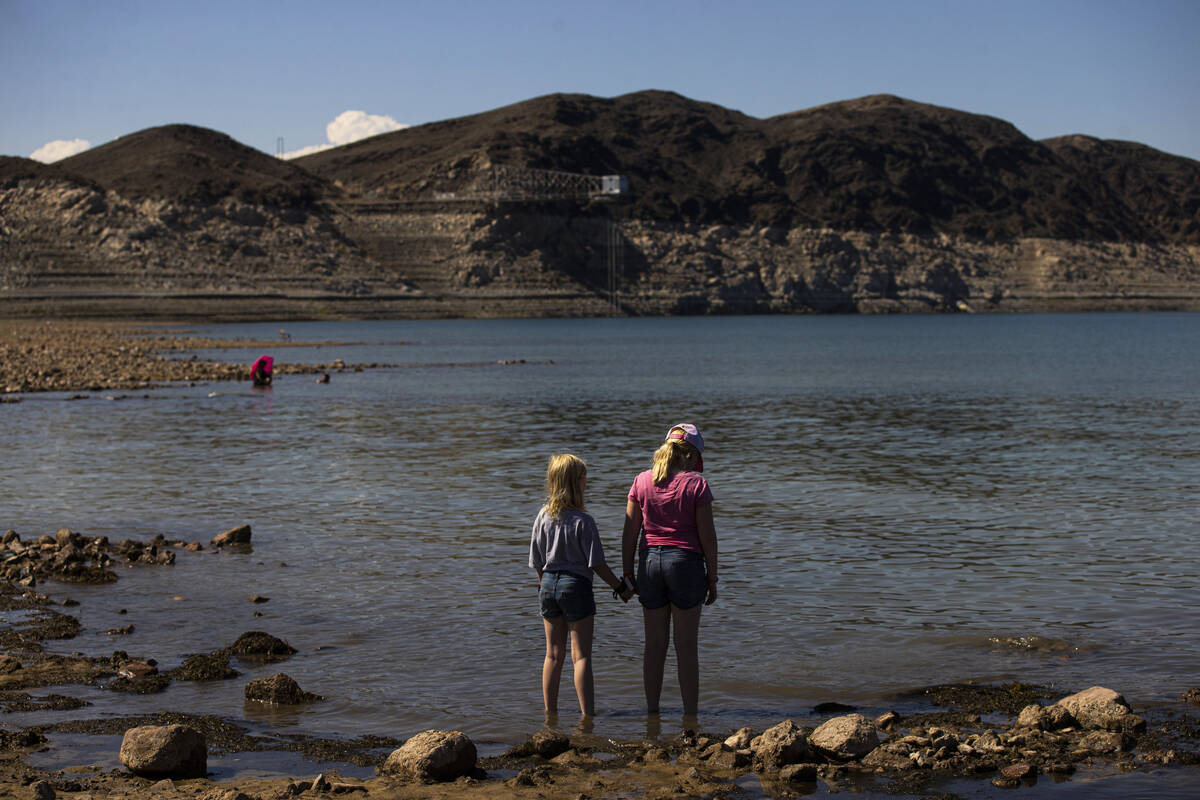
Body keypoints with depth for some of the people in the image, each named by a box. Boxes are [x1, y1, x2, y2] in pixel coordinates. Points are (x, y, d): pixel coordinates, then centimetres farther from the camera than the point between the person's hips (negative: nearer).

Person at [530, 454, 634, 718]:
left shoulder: (543, 517, 1)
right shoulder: (583, 521, -15)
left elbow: (537, 562, 7)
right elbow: (596, 563, -12)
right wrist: (621, 587, 0)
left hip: (548, 586, 5)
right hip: (576, 587, -5)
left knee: (554, 655, 14)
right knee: (581, 656, -1)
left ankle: (550, 712, 20)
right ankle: (587, 714, -2)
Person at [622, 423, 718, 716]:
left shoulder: (642, 481, 3)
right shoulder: (696, 484, -6)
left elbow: (630, 532, 4)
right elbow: (707, 535, -6)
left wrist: (628, 574, 11)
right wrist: (712, 577, 2)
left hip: (650, 561, 3)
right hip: (686, 561, -3)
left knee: (654, 644, 11)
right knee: (686, 646, 4)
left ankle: (652, 711, 16)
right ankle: (690, 715, 7)